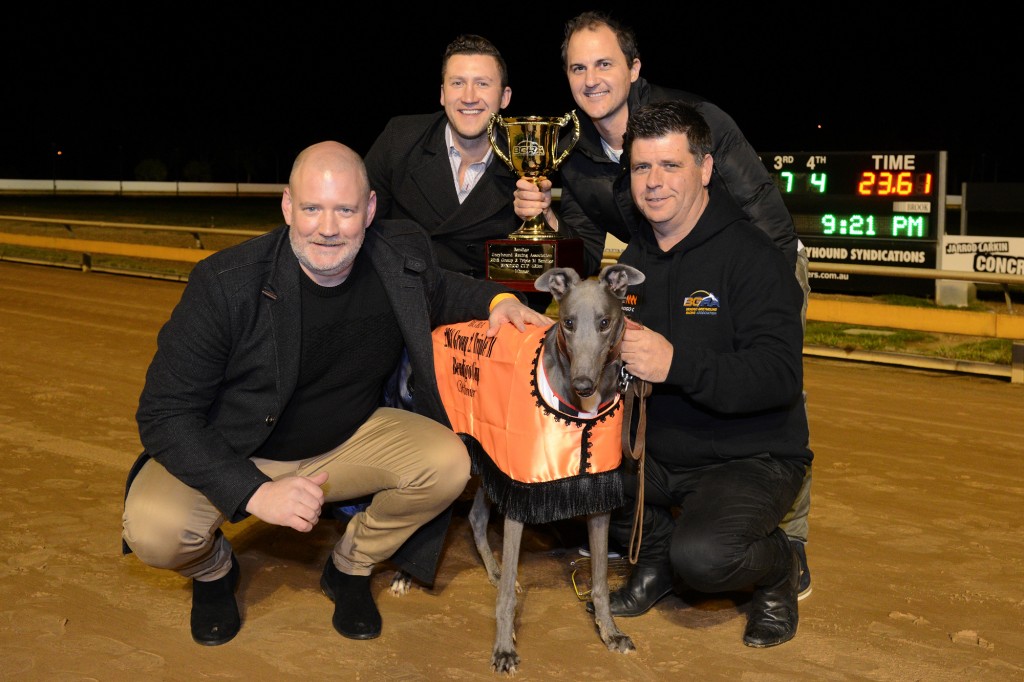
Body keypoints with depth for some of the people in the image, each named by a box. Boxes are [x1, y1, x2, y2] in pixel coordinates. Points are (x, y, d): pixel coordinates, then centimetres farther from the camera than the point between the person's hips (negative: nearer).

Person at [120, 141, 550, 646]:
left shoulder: (403, 254, -13)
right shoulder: (225, 283, -26)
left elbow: (435, 291, 14)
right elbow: (164, 412, -23)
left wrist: (496, 298, -8)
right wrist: (253, 492, -34)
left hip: (348, 443, 3)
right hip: (232, 456, -3)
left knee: (447, 463, -21)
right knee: (153, 530, -30)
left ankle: (350, 567, 8)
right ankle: (213, 568, 10)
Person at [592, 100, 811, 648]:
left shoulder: (750, 256, -15)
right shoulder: (634, 258, 8)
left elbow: (781, 376, -25)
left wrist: (676, 364, -35)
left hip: (751, 458, -6)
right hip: (660, 454, 6)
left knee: (701, 557, -31)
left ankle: (777, 568, 6)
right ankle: (655, 550, 10)